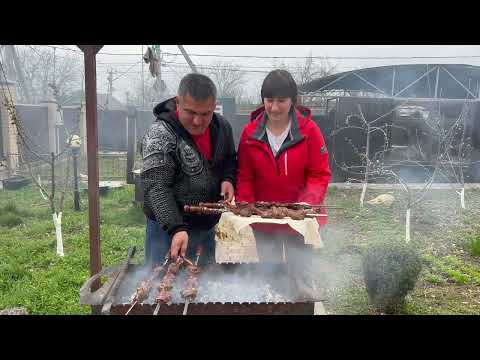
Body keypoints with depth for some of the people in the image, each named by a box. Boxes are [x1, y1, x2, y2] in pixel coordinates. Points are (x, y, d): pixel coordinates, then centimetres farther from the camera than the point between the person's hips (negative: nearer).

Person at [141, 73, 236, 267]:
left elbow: (230, 158, 15)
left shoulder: (222, 126, -2)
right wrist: (177, 228, -37)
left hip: (209, 225, 6)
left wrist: (228, 178, -7)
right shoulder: (159, 135, -20)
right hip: (168, 228, -6)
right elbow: (156, 188, -26)